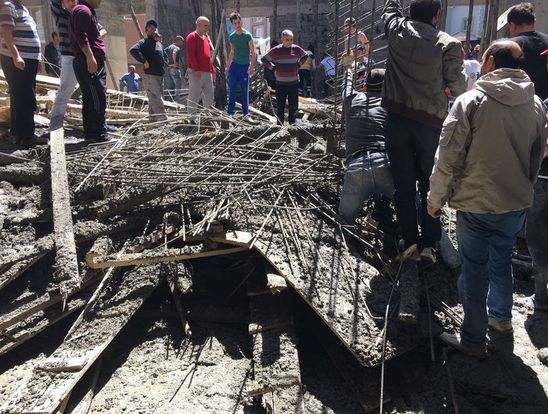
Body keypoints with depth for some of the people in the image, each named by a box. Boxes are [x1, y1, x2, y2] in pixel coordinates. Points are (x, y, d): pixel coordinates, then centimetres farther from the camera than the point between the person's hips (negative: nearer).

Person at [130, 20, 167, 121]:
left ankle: (154, 120, 18)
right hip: (150, 75, -9)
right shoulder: (144, 42, -5)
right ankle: (163, 119, -17)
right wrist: (144, 61, -21)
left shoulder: (159, 43, 21)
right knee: (157, 100, -13)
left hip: (160, 75, 9)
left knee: (154, 101, 12)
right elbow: (133, 50, -23)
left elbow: (164, 56, 38)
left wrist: (164, 63, 18)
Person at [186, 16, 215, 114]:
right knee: (194, 98, -4)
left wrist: (212, 70, 17)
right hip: (196, 73, -8)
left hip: (207, 73, 8)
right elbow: (190, 55, -14)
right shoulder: (192, 37, -6)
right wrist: (196, 70, -20)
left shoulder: (206, 37, 19)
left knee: (209, 98, 10)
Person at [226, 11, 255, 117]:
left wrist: (252, 66, -19)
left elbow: (252, 52, -9)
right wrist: (227, 66, 16)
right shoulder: (231, 36, 8)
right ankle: (230, 112, 4)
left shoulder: (247, 35, -7)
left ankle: (246, 113, 13)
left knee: (244, 91, 3)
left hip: (244, 66, -4)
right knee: (231, 90, -1)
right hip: (234, 65, 4)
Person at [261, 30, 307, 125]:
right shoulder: (276, 50, -6)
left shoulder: (297, 49, 0)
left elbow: (305, 56, 20)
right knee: (280, 107, 6)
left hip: (294, 83, 2)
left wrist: (298, 64, 8)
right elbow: (264, 59, 5)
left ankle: (292, 125, 21)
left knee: (294, 107, 9)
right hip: (281, 84, -2)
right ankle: (280, 126, 15)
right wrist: (273, 67, -3)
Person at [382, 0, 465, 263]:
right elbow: (457, 88, -2)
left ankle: (410, 243, 12)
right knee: (430, 186, 10)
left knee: (404, 185, 7)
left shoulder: (397, 29, 1)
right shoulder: (449, 44, -6)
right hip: (431, 120, -1)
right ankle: (429, 243, 11)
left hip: (398, 117, 2)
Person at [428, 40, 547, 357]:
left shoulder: (471, 102, -14)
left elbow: (448, 159, -15)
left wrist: (436, 200, -4)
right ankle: (501, 317, 43)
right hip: (517, 204, 5)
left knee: (475, 269, 6)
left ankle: (474, 339, 18)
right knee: (502, 261, 23)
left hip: (476, 204, -5)